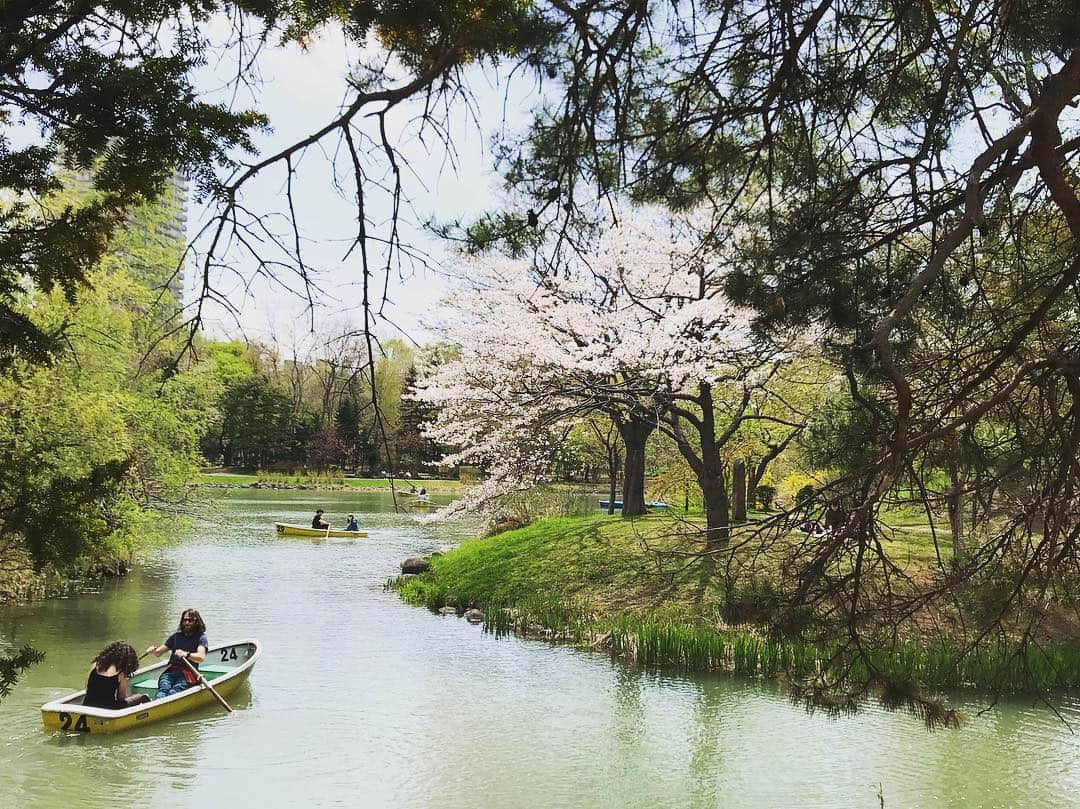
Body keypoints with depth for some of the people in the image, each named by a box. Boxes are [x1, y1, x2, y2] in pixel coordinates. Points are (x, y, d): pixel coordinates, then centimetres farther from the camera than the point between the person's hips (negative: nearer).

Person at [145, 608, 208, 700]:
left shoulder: (201, 637, 6)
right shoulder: (176, 636, 22)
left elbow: (201, 657, -13)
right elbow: (158, 653, 22)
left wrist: (186, 654, -32)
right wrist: (153, 651, -3)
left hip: (188, 674, -3)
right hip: (170, 671, 3)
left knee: (173, 693, -33)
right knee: (163, 689, -31)